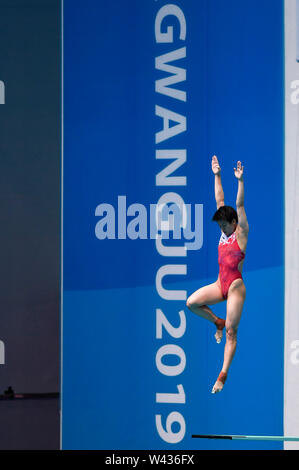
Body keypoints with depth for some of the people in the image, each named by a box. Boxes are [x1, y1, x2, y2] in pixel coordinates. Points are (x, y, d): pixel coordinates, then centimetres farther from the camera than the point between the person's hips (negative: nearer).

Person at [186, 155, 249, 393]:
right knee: (192, 302, -11)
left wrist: (240, 181, -24)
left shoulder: (241, 233, -6)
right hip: (220, 284, 7)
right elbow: (220, 201, 11)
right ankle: (217, 322, 13)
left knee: (231, 332, -5)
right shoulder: (225, 232, 10)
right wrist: (217, 176, 10)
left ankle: (224, 374, -5)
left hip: (236, 287, -7)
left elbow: (239, 206, -15)